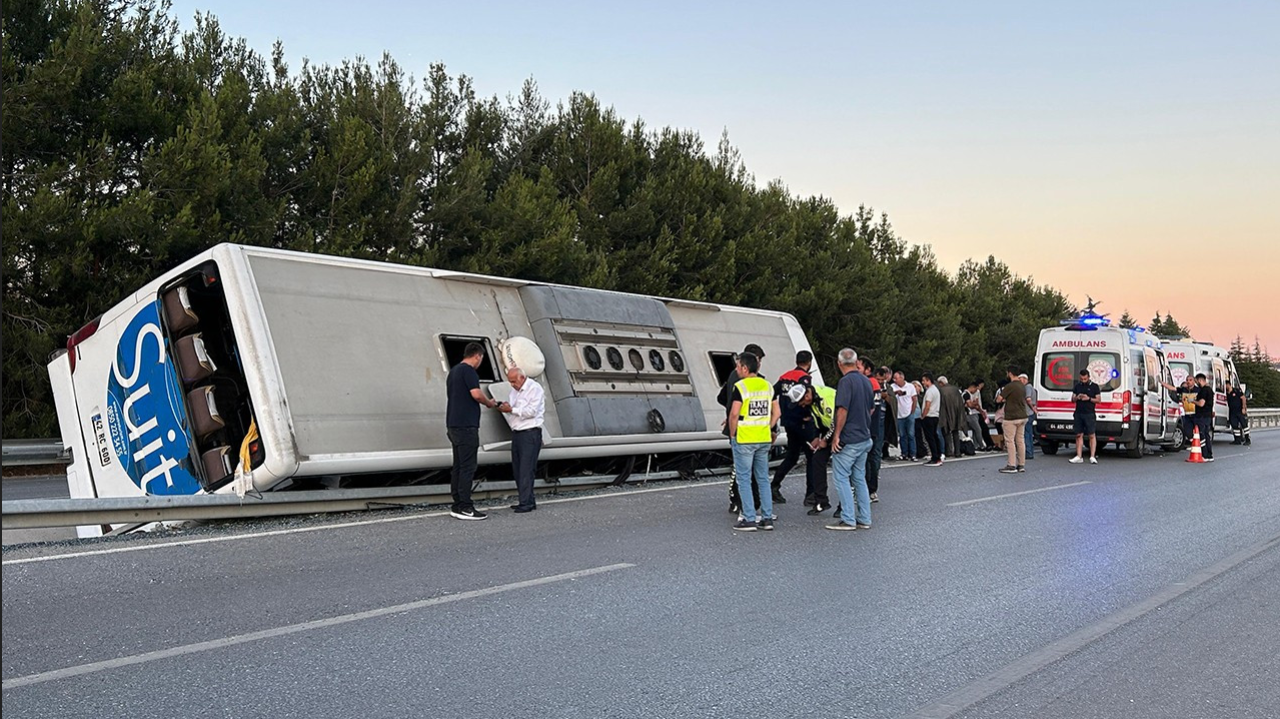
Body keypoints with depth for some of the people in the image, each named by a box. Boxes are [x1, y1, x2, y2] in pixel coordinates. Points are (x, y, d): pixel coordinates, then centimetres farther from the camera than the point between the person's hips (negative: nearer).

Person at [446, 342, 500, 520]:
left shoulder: (453, 371, 19)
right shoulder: (468, 371, -11)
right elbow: (476, 394, -23)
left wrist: (485, 402, 28)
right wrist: (489, 403, -4)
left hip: (453, 425, 10)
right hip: (466, 426, -10)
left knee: (458, 466, 10)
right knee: (467, 467, -8)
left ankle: (457, 505, 12)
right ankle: (464, 508, -8)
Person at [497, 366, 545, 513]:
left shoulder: (535, 388, -8)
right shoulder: (515, 390, 18)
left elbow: (531, 411, -16)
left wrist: (511, 409, -15)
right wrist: (505, 408, 1)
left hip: (530, 433, -9)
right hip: (517, 433, 9)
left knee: (526, 469, -10)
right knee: (517, 468, 8)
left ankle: (526, 503, -9)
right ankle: (528, 501, 14)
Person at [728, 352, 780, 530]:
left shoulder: (741, 386, -12)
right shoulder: (767, 385, 9)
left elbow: (734, 414, -17)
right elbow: (776, 413, 10)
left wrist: (732, 434, -5)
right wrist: (768, 429, 15)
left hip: (744, 440, -6)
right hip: (764, 439, 6)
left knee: (744, 480, 1)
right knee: (763, 479, 12)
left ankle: (749, 519, 0)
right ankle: (767, 519, 14)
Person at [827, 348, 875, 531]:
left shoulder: (846, 381, -15)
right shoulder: (866, 381, 11)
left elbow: (842, 410, -21)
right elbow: (872, 408, 20)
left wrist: (837, 436, -16)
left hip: (848, 440, -8)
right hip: (864, 438, 8)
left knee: (841, 478, -2)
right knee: (859, 478, 14)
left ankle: (848, 519, -3)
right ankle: (864, 519, 16)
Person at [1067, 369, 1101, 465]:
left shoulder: (1094, 386, 2)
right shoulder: (1077, 386, 13)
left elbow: (1099, 399, 0)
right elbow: (1072, 398, 16)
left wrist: (1089, 398, -15)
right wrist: (1077, 398, -6)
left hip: (1090, 414, -4)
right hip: (1078, 414, 4)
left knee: (1092, 435, -5)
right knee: (1079, 435, 3)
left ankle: (1092, 457, -5)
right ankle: (1079, 457, 5)